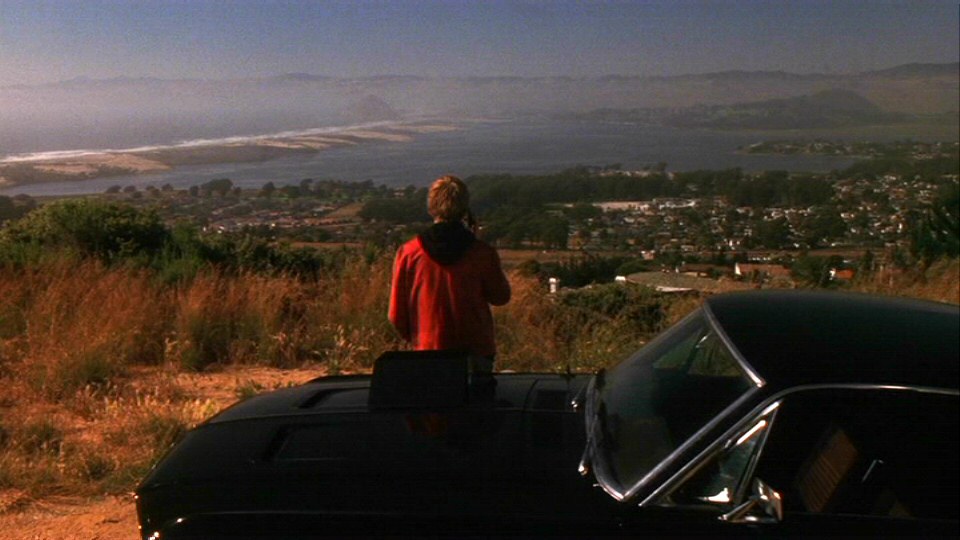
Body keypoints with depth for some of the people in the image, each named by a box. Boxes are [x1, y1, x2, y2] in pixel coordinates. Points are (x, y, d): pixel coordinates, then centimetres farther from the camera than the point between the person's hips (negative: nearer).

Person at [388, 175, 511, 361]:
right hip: (477, 353, 0)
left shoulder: (407, 253, -7)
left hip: (428, 352, 0)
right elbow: (501, 297, 8)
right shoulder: (483, 253, -10)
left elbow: (397, 315, 0)